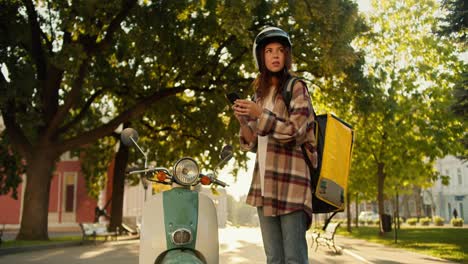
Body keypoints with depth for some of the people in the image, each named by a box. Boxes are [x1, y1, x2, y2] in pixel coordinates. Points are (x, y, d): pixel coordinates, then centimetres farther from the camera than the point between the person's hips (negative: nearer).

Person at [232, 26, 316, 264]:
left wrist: (261, 115, -15)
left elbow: (297, 131, -9)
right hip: (264, 183, 6)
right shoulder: (260, 93, 19)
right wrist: (243, 120, 0)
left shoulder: (296, 88, 1)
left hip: (290, 179, -6)